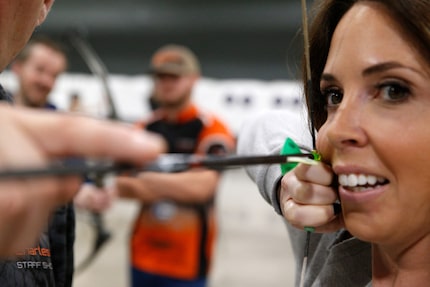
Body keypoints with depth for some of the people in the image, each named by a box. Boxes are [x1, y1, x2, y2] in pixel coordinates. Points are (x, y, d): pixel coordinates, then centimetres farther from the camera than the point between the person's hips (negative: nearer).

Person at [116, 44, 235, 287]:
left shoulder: (211, 130, -7)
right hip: (144, 256, 5)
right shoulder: (144, 129, 8)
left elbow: (201, 186, -21)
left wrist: (144, 177, -29)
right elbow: (125, 186, 6)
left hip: (186, 261, -5)